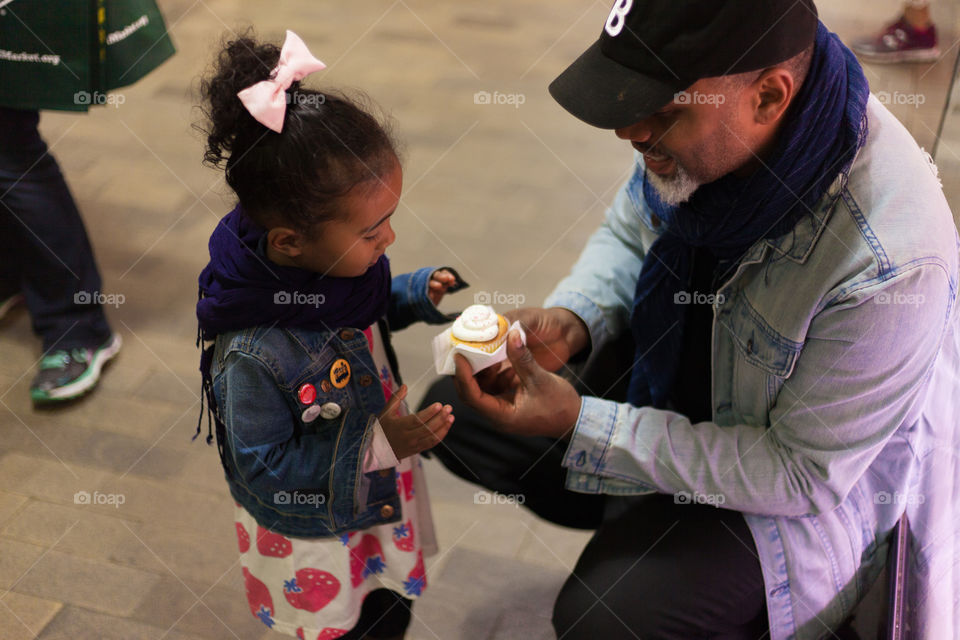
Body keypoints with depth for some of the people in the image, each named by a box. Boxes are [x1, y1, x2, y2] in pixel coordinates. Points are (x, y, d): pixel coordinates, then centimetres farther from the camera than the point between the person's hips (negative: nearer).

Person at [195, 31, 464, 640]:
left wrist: (419, 294, -11)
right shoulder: (252, 355, -37)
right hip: (312, 535, -6)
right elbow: (264, 470, -25)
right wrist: (383, 436, -29)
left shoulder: (336, 262, -15)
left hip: (381, 493, 7)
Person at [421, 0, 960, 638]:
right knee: (454, 413, -1)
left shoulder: (891, 258, -37)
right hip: (667, 363, 7)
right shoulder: (691, 110, -17)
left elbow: (803, 474, -27)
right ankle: (638, 522, 18)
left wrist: (581, 427, -31)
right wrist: (569, 320, -19)